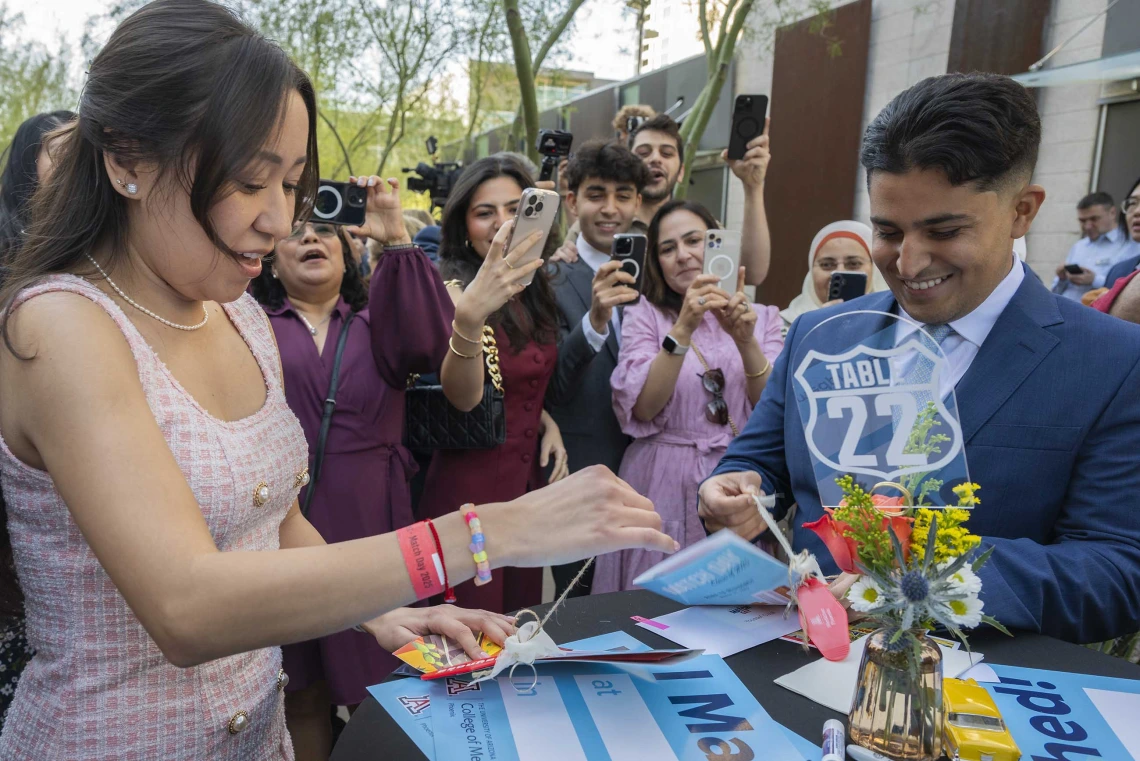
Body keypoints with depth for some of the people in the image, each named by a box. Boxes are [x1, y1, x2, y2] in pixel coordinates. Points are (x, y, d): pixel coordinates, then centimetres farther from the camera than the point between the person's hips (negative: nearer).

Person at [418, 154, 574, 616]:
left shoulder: (533, 291, 5)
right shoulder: (450, 286, -15)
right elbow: (463, 396, -32)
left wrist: (546, 420, 0)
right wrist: (468, 316, -50)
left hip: (528, 481, 7)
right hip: (468, 488, -7)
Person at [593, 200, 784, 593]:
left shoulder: (762, 318, 7)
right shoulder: (644, 315, 2)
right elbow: (642, 408, -13)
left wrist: (745, 340, -19)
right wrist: (683, 330, -23)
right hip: (665, 487, -1)